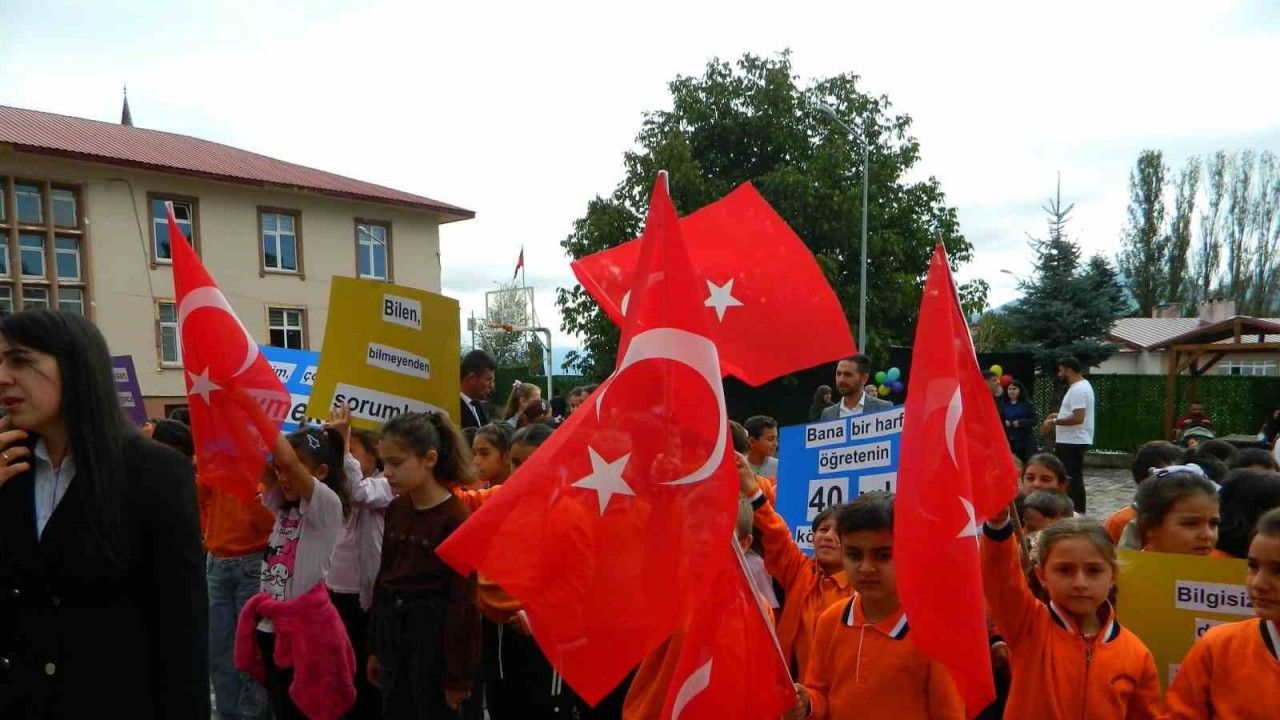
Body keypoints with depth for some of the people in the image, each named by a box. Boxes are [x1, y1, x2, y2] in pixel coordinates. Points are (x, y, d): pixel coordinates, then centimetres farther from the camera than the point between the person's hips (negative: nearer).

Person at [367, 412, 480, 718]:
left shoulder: (456, 517, -17)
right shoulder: (395, 509, 4)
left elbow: (463, 598, -15)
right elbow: (384, 575, 10)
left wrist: (458, 673, -12)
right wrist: (375, 648, 13)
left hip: (434, 630, -6)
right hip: (392, 627, 7)